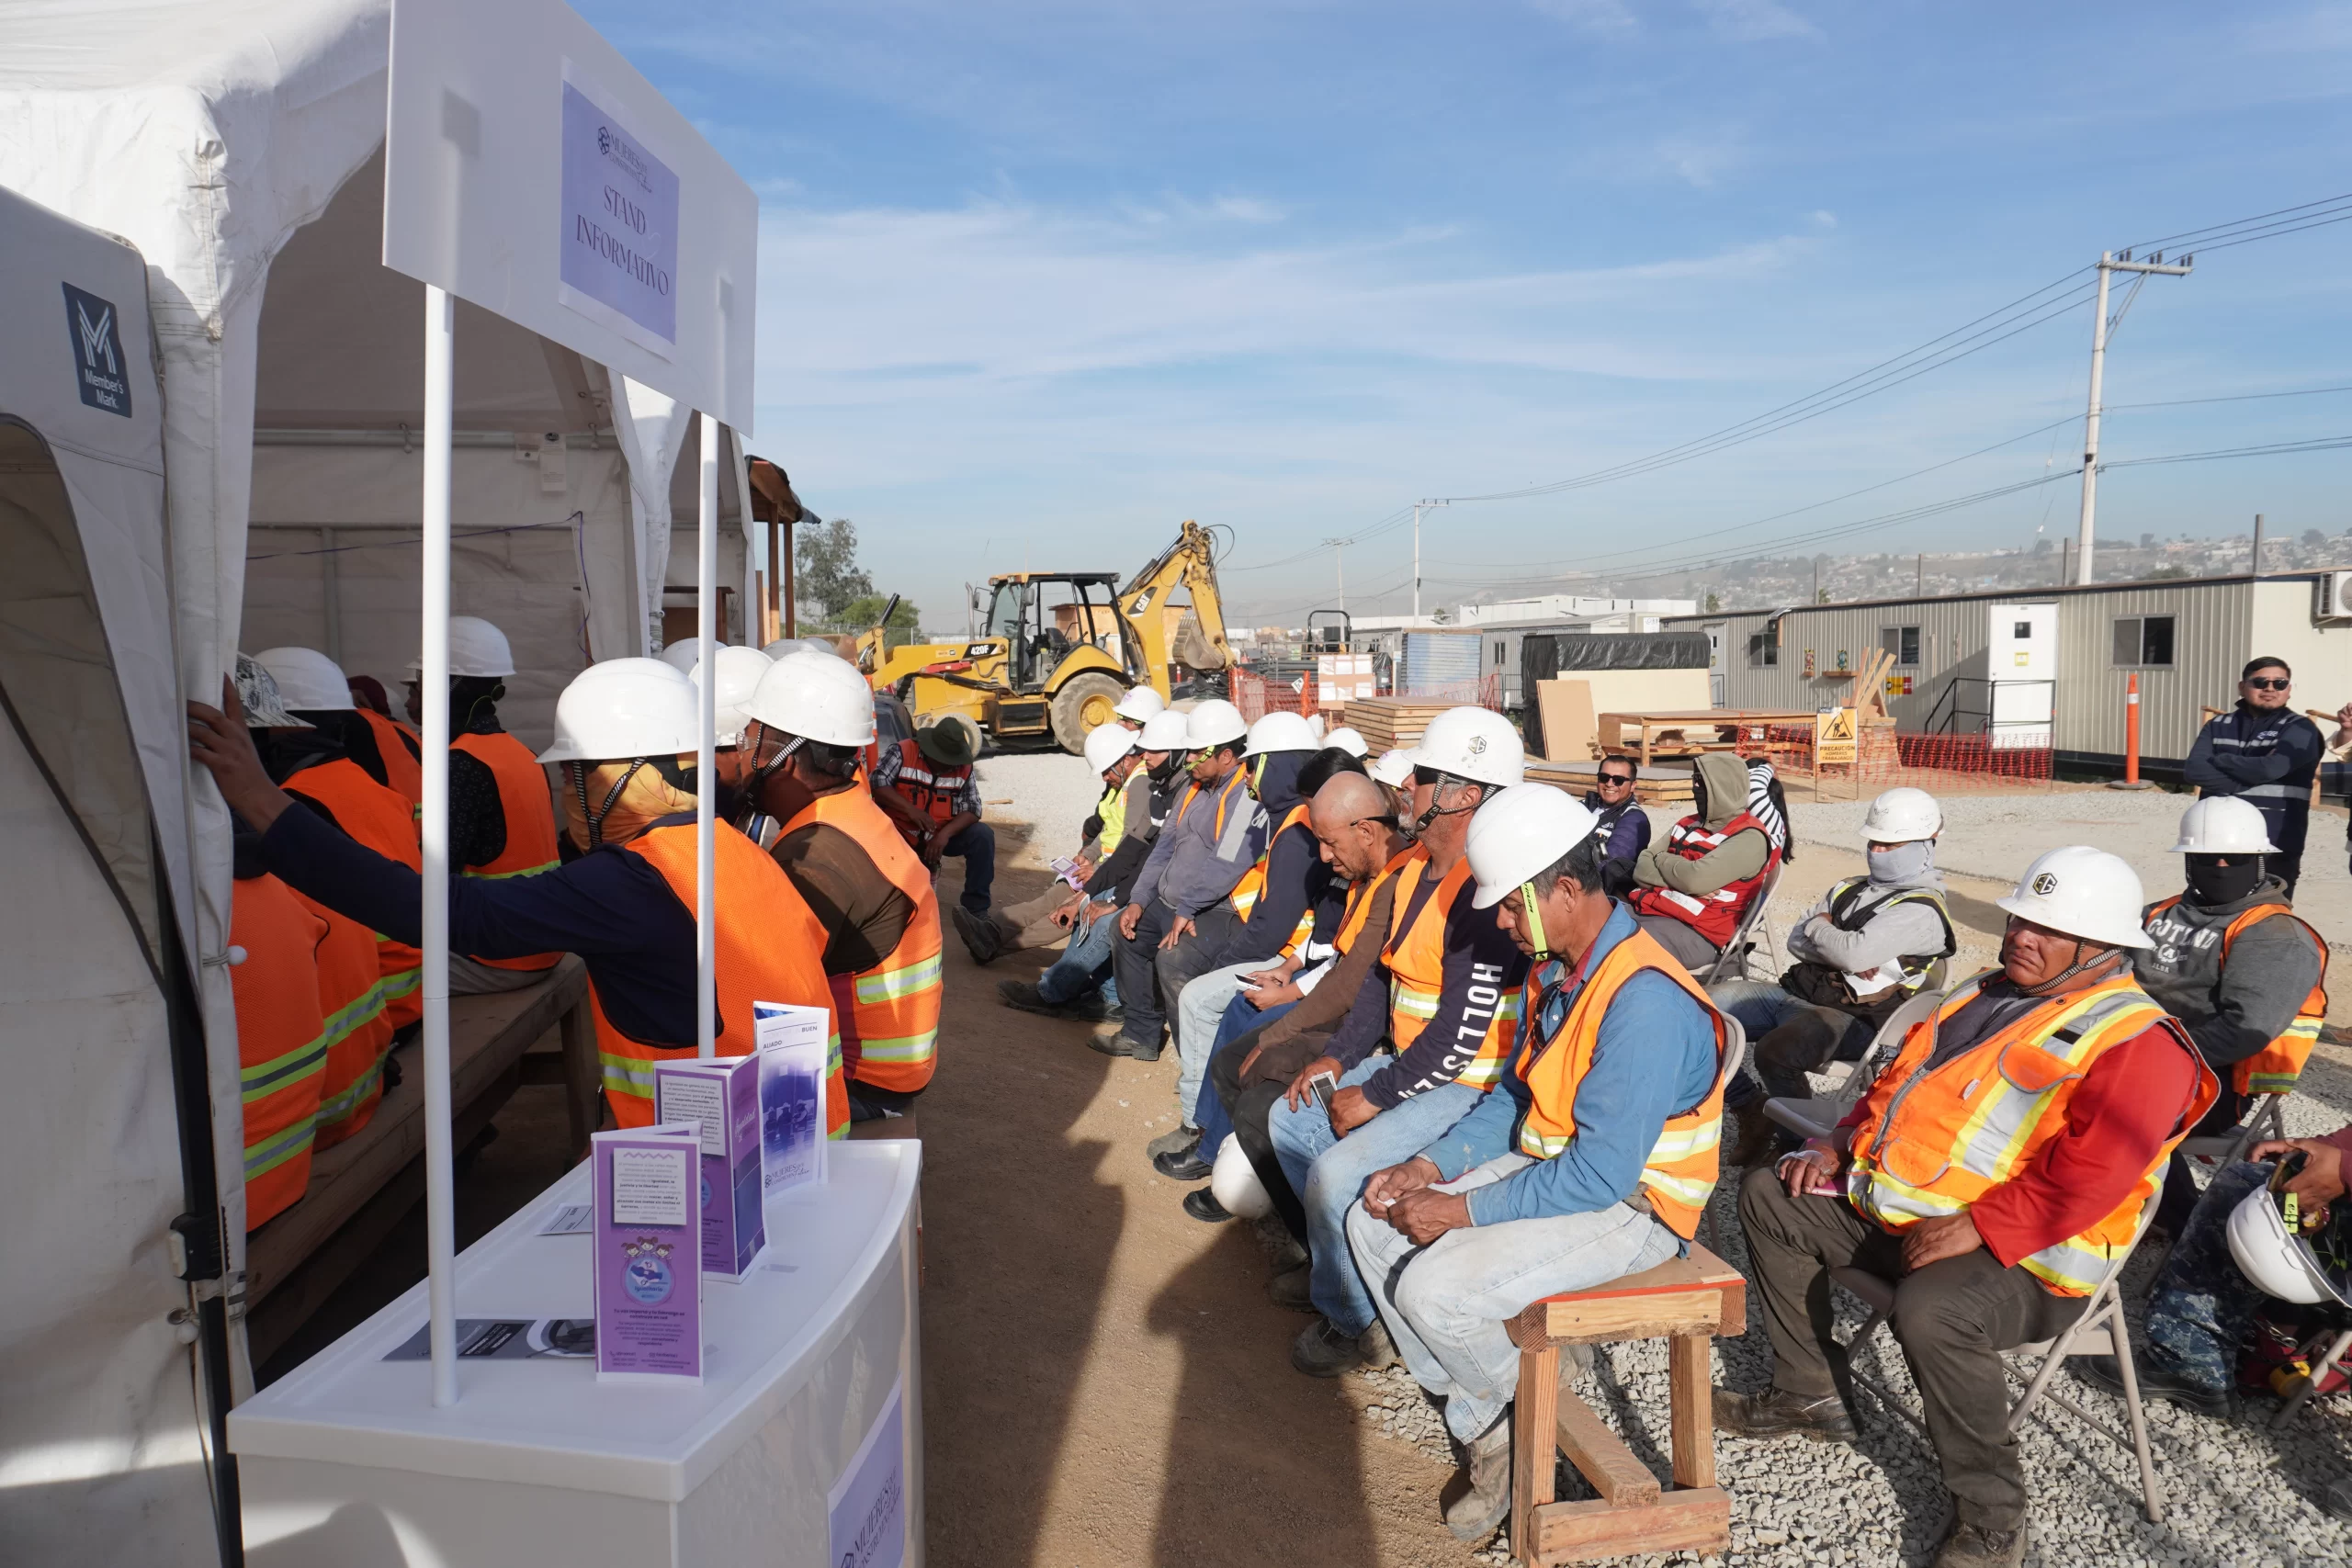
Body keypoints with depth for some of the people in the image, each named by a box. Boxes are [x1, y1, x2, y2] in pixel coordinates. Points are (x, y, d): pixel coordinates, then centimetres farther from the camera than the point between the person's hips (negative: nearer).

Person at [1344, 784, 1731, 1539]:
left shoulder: (1645, 1001, -29)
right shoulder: (1552, 967, 1)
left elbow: (1601, 1174, -29)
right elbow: (1514, 1098, 12)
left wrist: (1464, 1210, -23)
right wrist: (1433, 1166, -1)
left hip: (1628, 1207, -9)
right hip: (1550, 1164, 10)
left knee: (1435, 1286, -24)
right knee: (1373, 1223, 4)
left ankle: (1518, 1417, 7)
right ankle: (1477, 1417, 10)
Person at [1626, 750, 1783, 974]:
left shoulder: (1749, 838, -4)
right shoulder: (1688, 825, 19)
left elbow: (1697, 879, -18)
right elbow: (1641, 868, 10)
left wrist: (1661, 860, 1)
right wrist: (1685, 880, -9)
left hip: (1694, 933, -8)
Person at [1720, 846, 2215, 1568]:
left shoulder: (2135, 1043, -13)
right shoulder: (1986, 995, 15)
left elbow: (2084, 1181, -25)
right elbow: (1899, 1081, 23)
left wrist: (1974, 1229, -29)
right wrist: (1837, 1146, 8)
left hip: (2017, 1255, -9)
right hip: (1894, 1210, 9)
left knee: (1931, 1310, -38)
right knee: (1768, 1195, 7)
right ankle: (1807, 1396, 18)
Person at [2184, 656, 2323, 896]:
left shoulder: (2300, 729, 1)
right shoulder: (2218, 725, 12)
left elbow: (2271, 768, -17)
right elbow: (2193, 769, -4)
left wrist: (2220, 760, -3)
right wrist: (2248, 781, -13)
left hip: (2274, 852, -4)